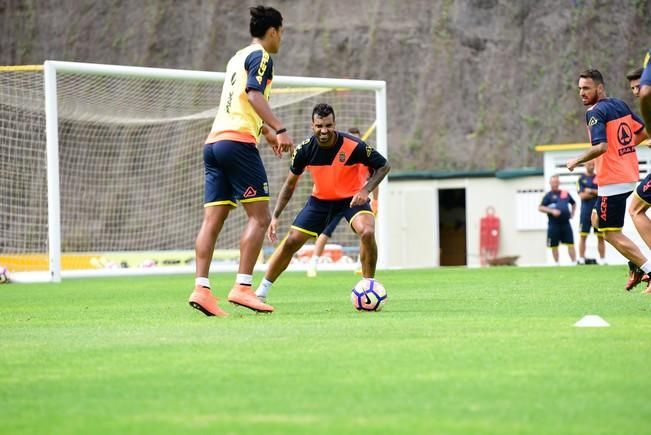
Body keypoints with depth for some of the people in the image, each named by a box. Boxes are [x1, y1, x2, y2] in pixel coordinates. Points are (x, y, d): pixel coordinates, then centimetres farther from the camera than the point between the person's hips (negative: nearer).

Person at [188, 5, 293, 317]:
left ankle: (201, 288, -7)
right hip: (239, 142, -9)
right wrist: (279, 130, -23)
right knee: (259, 216, -6)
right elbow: (254, 95, -17)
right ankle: (242, 287, -13)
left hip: (214, 142, 9)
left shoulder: (237, 58, 26)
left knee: (212, 220, 2)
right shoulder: (260, 57, -1)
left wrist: (265, 131, 48)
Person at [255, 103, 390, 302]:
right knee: (291, 241, -4)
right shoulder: (305, 150, -16)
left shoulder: (354, 146, -26)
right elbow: (290, 183, 0)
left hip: (352, 198, -3)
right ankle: (261, 292, 12)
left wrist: (366, 190, -27)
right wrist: (275, 216, -6)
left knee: (367, 233, -31)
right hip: (320, 199, 3)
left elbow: (383, 166, -11)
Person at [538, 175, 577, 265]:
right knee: (554, 245, 4)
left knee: (571, 244, -3)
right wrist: (551, 211, -17)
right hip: (553, 224, -2)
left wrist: (572, 213, 14)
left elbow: (573, 203, 28)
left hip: (565, 223, 2)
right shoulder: (548, 195, 1)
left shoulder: (565, 193, 11)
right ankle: (556, 264, 15)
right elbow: (540, 208, -5)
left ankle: (574, 262, -1)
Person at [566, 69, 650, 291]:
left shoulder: (595, 112, -15)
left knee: (612, 234, -5)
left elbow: (601, 146, -27)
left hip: (613, 179, -9)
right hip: (629, 174, 10)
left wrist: (577, 161, -13)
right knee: (598, 219, 23)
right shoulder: (620, 105, 10)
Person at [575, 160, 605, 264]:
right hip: (586, 212, -1)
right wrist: (597, 193, -5)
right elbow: (582, 196, -5)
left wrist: (591, 191, -11)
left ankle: (602, 259, 3)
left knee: (601, 236, 1)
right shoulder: (581, 179, 4)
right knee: (583, 236, -2)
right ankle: (581, 259, 0)